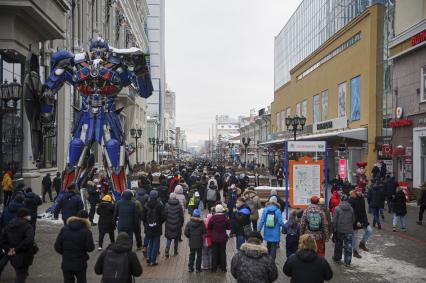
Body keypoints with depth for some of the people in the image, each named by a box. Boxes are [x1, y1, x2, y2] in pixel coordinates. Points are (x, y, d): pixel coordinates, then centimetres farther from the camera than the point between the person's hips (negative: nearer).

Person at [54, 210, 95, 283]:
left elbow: (57, 247, -3)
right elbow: (90, 248, -16)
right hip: (80, 264, -2)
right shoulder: (86, 231, -15)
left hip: (66, 264, 3)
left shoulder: (64, 229, -4)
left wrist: (65, 253, 14)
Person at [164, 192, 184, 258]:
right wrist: (182, 223, 10)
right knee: (176, 239, 16)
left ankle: (167, 252, -3)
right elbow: (181, 216, -3)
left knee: (168, 239, 9)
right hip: (177, 225, 0)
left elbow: (165, 215, -5)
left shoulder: (167, 205, -9)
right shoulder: (179, 206, -9)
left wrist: (166, 221, 12)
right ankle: (175, 252, 24)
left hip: (169, 225, 0)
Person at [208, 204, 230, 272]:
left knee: (214, 253, 10)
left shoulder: (213, 218, -13)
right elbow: (229, 227, -3)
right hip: (223, 238, 1)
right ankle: (223, 268, 15)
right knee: (223, 253, 11)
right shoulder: (225, 218, -12)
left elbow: (208, 228, -5)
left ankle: (214, 268, 15)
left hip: (214, 238, 0)